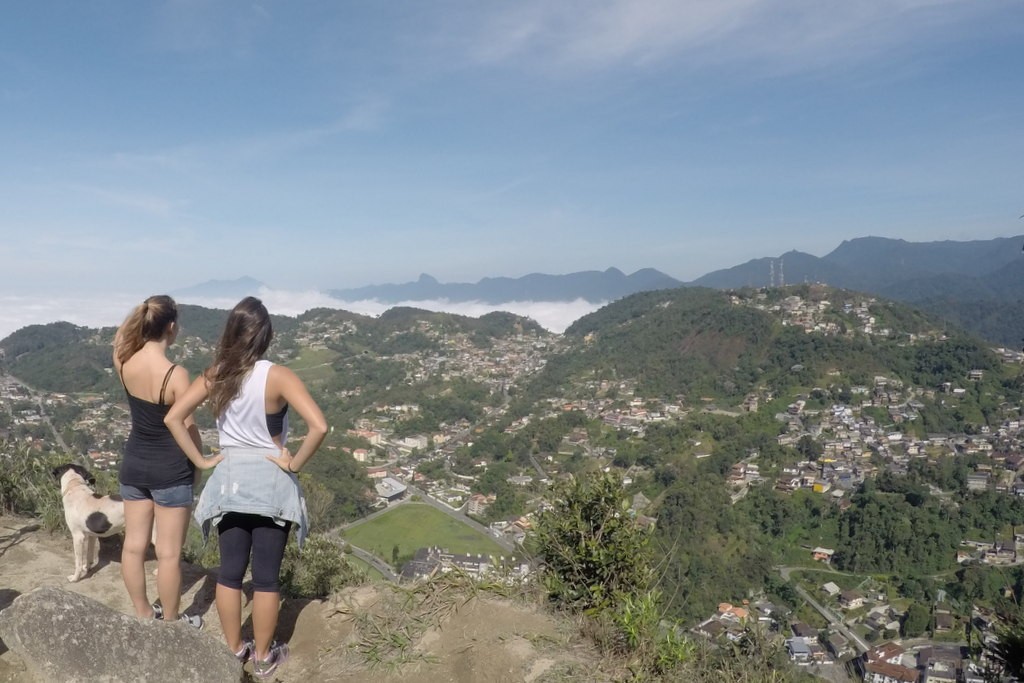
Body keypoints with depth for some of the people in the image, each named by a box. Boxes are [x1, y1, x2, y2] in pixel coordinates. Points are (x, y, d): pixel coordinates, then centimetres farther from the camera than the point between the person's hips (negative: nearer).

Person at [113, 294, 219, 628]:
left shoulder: (124, 363, -9)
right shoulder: (176, 374, -23)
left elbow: (122, 336, 18)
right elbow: (188, 428, -14)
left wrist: (140, 312, 6)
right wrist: (200, 461, 1)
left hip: (134, 463, 6)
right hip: (170, 469, -6)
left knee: (134, 544, 17)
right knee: (168, 553, 7)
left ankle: (143, 613, 34)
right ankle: (171, 622, 22)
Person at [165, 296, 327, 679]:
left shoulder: (215, 376, -5)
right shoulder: (278, 377, -18)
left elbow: (173, 418, -1)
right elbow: (319, 426, -28)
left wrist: (199, 460, 3)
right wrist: (295, 464, -14)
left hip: (229, 481, 4)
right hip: (271, 482, -4)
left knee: (230, 571, 17)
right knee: (266, 576, 10)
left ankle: (234, 650, 32)